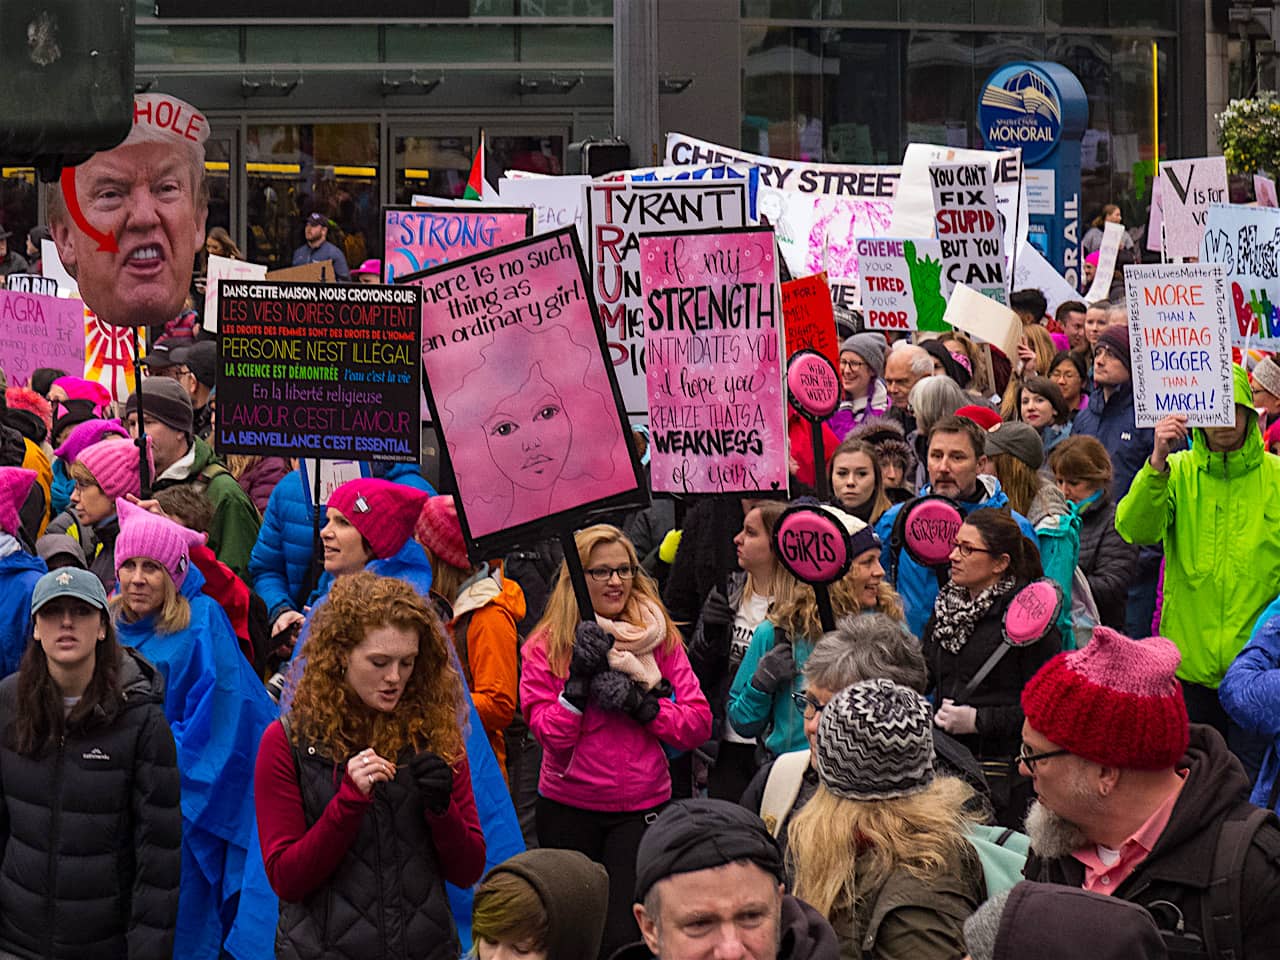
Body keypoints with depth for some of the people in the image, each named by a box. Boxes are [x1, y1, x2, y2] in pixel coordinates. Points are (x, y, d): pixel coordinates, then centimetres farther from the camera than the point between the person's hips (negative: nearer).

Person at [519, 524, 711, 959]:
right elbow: (552, 736, -9)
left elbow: (698, 724, -2)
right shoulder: (547, 644, -1)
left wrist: (641, 704, -15)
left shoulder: (661, 637, 3)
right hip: (568, 808, 1)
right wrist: (580, 678, -18)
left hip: (641, 807, -1)